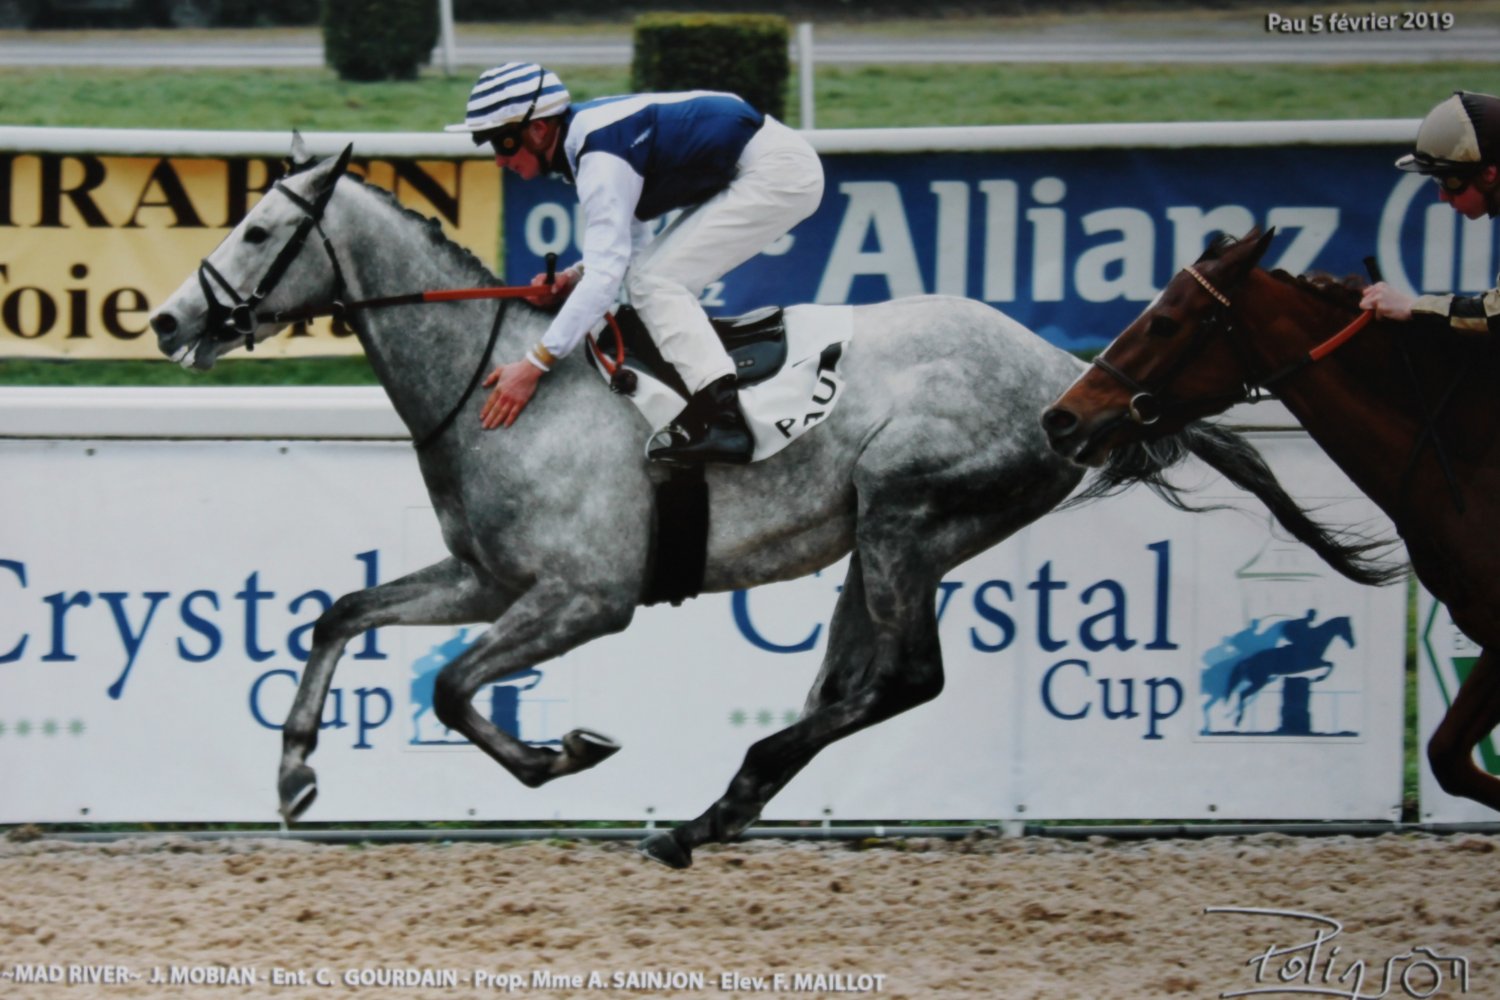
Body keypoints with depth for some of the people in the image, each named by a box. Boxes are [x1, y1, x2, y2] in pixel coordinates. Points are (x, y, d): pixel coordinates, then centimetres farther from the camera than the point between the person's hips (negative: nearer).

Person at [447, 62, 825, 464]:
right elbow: (631, 244, 17)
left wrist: (533, 366, -28)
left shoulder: (601, 157, -23)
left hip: (777, 172, -10)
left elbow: (607, 274, -28)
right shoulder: (581, 133, 7)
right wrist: (573, 277, -3)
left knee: (654, 280, -15)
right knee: (649, 275, 10)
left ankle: (721, 419, -26)